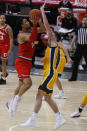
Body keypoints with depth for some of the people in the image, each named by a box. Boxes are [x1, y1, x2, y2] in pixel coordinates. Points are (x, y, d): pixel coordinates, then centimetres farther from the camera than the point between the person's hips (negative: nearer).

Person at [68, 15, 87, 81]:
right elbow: (75, 36, 13)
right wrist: (71, 45, 10)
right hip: (79, 46, 4)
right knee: (75, 62, 7)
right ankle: (74, 77, 17)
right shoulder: (79, 28, 6)